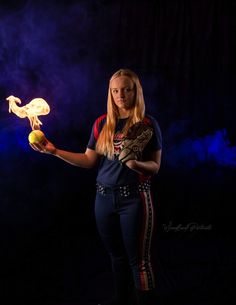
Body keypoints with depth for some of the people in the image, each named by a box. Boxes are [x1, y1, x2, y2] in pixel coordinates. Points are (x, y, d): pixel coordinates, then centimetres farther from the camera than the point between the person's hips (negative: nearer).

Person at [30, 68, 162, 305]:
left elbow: (155, 166, -5)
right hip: (104, 197, 4)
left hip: (134, 198, -4)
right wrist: (54, 151, -2)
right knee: (116, 255, 16)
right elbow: (89, 160, 6)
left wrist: (137, 164, -26)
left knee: (138, 259, 2)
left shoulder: (148, 124, -6)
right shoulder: (102, 123, 6)